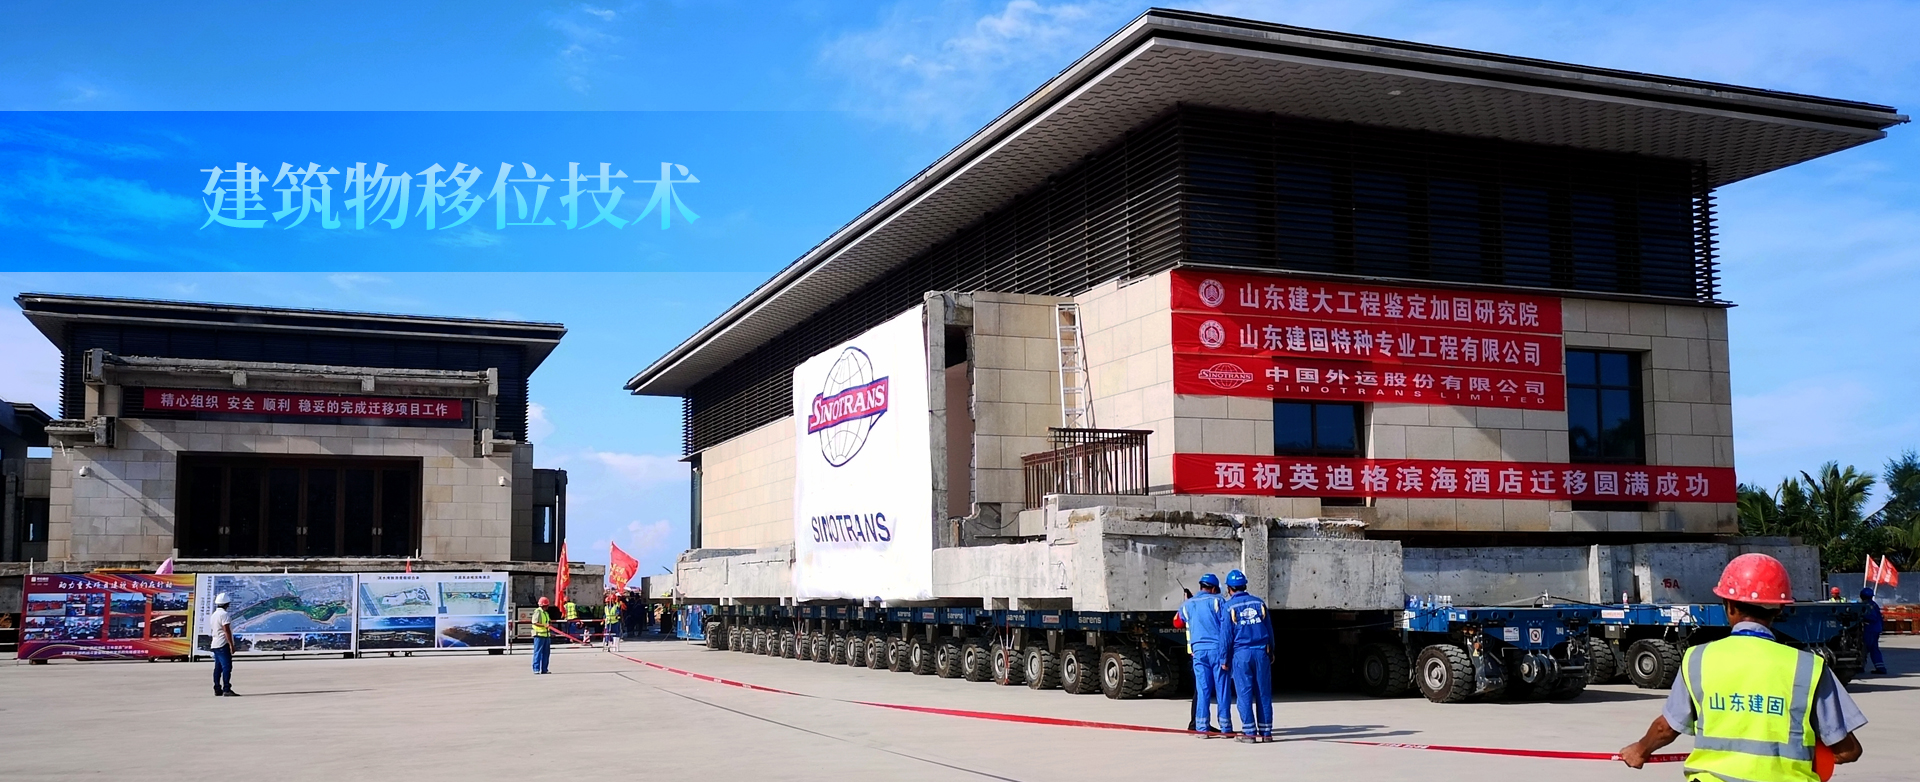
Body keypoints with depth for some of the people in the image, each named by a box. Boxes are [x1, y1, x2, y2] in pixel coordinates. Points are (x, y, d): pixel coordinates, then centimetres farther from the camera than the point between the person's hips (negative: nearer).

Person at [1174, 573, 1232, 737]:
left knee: (1202, 689, 6)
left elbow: (1177, 623, 28)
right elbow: (1226, 626, -6)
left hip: (1198, 651, 4)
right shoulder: (1218, 601, 1)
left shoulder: (1187, 605, 13)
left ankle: (1201, 727, 4)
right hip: (1217, 649, -4)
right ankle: (1225, 727, 1)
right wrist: (1226, 653, -3)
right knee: (1222, 688, 0)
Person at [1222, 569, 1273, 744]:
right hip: (1261, 652, 3)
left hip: (1241, 653, -3)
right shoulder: (1259, 603, 8)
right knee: (1263, 693, 5)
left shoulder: (1229, 606, -1)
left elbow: (1227, 634, -2)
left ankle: (1249, 732, -2)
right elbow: (1269, 629, 10)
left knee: (1244, 694, 0)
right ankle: (1266, 731, 7)